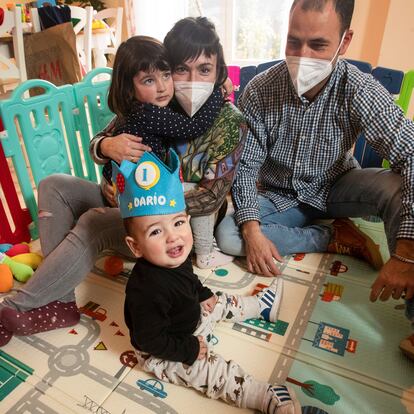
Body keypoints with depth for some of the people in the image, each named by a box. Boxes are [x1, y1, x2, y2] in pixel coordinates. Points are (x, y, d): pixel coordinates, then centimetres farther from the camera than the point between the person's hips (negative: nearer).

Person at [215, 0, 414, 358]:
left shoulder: (358, 90, -22)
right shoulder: (259, 91, -19)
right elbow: (245, 167, -14)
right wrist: (252, 231, -28)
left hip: (336, 187, -1)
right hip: (280, 196, 2)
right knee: (227, 235, -22)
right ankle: (339, 239, -10)